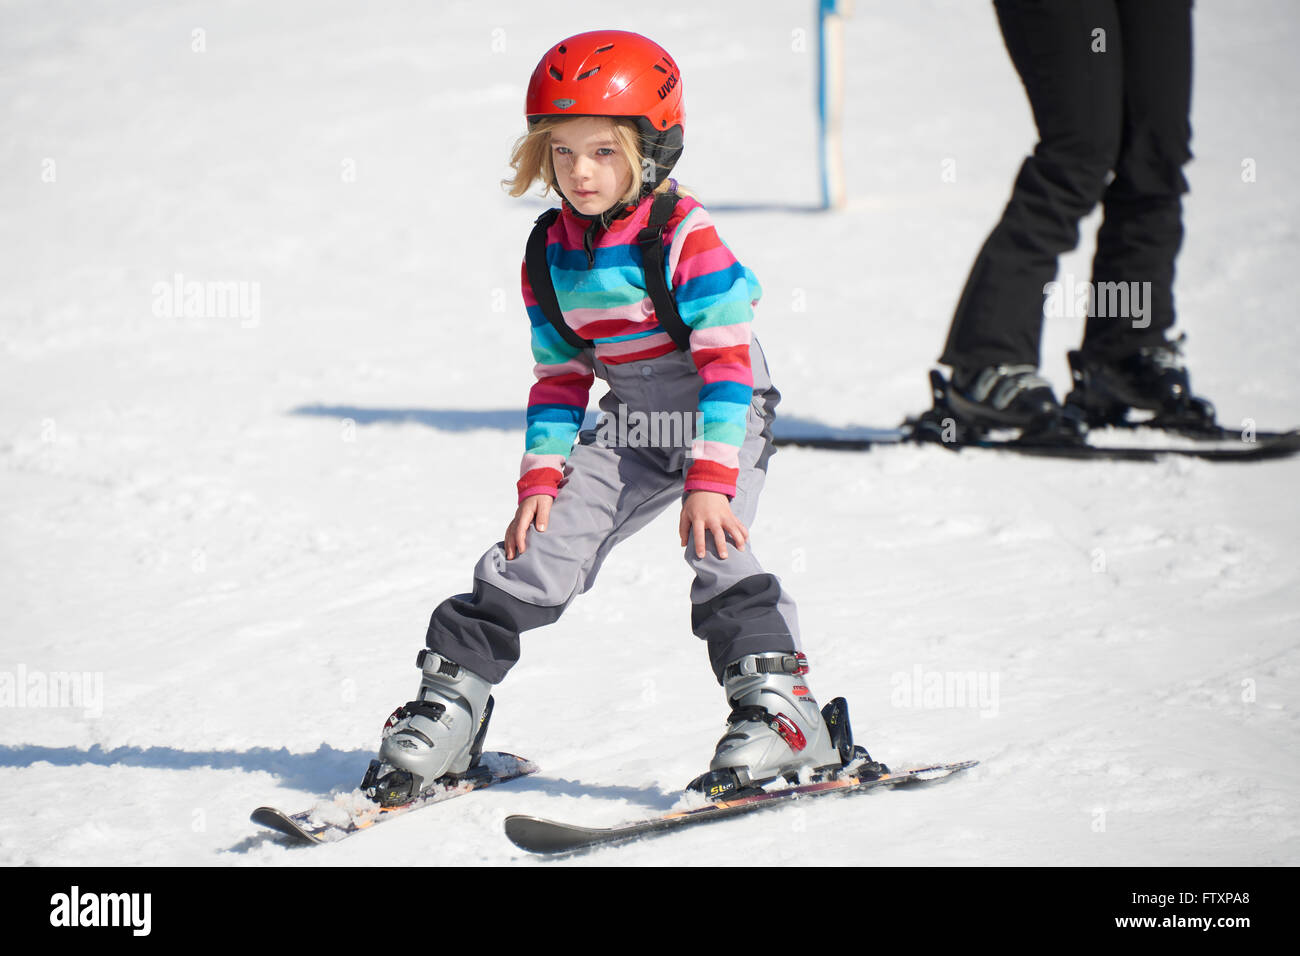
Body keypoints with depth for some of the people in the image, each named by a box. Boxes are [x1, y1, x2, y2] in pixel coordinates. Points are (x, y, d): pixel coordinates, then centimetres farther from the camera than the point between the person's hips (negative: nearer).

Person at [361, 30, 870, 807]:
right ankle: (450, 703, 7)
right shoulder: (551, 254, 0)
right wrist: (541, 479, -1)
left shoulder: (686, 238, -20)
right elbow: (558, 377, 8)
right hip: (631, 427, 6)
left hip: (725, 419, -5)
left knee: (715, 551, -27)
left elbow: (726, 362, -21)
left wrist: (710, 480, -27)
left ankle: (783, 716, -25)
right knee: (538, 554, -2)